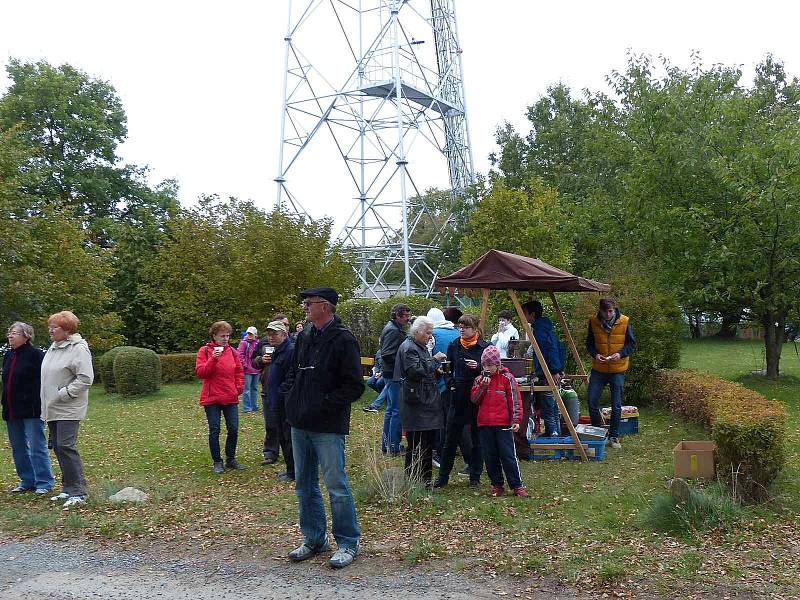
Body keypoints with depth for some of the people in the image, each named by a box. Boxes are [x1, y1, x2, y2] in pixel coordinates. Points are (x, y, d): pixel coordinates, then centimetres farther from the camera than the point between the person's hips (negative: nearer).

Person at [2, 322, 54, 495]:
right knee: (18, 448, 14)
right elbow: (6, 382, 20)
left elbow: (41, 382, -15)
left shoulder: (35, 354, -11)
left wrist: (38, 406, -20)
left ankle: (44, 483, 5)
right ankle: (27, 481, 24)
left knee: (37, 447, -3)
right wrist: (5, 404, 14)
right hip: (11, 410, 8)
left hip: (31, 409, -8)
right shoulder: (8, 356, 13)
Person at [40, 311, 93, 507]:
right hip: (52, 409, 9)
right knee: (58, 447, 11)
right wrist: (47, 403, 14)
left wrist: (63, 394, -18)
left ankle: (79, 492, -8)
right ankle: (68, 489, 21)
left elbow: (86, 379, -18)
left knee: (66, 447, -13)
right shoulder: (53, 348, 13)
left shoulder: (79, 349, -13)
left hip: (68, 409, -9)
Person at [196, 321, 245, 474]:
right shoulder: (205, 351, -3)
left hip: (231, 398, 4)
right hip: (212, 398, -3)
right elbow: (200, 372, -12)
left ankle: (231, 459, 20)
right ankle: (217, 462, 14)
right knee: (214, 430, 2)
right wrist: (213, 359, -23)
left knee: (233, 429, 5)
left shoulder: (232, 351, 8)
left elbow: (239, 371, 16)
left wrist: (239, 387, 3)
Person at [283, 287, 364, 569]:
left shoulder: (343, 340, -12)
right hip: (300, 424, 8)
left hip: (328, 428, -8)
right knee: (304, 485, 15)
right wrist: (289, 393, 7)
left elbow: (354, 386, -15)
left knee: (336, 485, -2)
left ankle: (348, 542, 13)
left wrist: (323, 406, -18)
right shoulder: (304, 337, 11)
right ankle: (314, 539, 29)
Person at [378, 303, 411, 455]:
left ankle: (386, 444, 23)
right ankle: (393, 447, -3)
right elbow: (387, 355, -22)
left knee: (391, 409, 15)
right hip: (394, 375, -11)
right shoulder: (393, 331, -16)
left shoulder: (395, 329, 16)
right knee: (397, 410, -7)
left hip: (391, 375, 11)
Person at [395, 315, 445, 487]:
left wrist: (436, 371, 12)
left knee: (428, 443, 14)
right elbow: (416, 371, -23)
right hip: (416, 404, -10)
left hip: (427, 402, 10)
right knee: (416, 446, -5)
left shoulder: (421, 346, 19)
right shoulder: (408, 348, -12)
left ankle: (426, 480, 23)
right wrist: (434, 360, -16)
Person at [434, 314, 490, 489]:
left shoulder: (485, 347, -5)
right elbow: (448, 368, 16)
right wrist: (451, 384, 2)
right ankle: (443, 476, 15)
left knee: (477, 439, 7)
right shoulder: (454, 346, 5)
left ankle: (475, 477, 18)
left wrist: (478, 367, -20)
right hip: (458, 397, 3)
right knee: (450, 438, 5)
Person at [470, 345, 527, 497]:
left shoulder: (507, 378, 0)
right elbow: (474, 399, 3)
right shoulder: (479, 379, 11)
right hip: (484, 424, 4)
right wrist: (482, 386, -10)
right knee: (490, 456, 7)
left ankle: (517, 486, 4)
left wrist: (516, 420, -9)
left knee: (508, 455, -4)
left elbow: (515, 400, -2)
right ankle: (497, 485, 18)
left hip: (503, 424, -4)